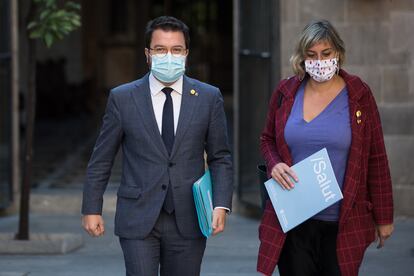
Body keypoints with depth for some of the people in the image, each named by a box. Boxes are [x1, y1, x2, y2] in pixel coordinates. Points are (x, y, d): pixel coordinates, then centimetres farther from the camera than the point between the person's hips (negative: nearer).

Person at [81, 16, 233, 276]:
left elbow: (220, 158, 6)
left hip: (187, 221, 1)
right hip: (138, 218, -1)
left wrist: (221, 205, -7)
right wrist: (92, 209, 3)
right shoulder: (122, 98, 1)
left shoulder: (209, 98, 3)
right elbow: (101, 159, 6)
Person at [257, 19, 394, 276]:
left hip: (343, 225, -2)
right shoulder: (286, 92, 5)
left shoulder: (359, 94, -2)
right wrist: (275, 164, -5)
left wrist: (384, 217, 2)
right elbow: (268, 139, 19)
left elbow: (376, 159, 1)